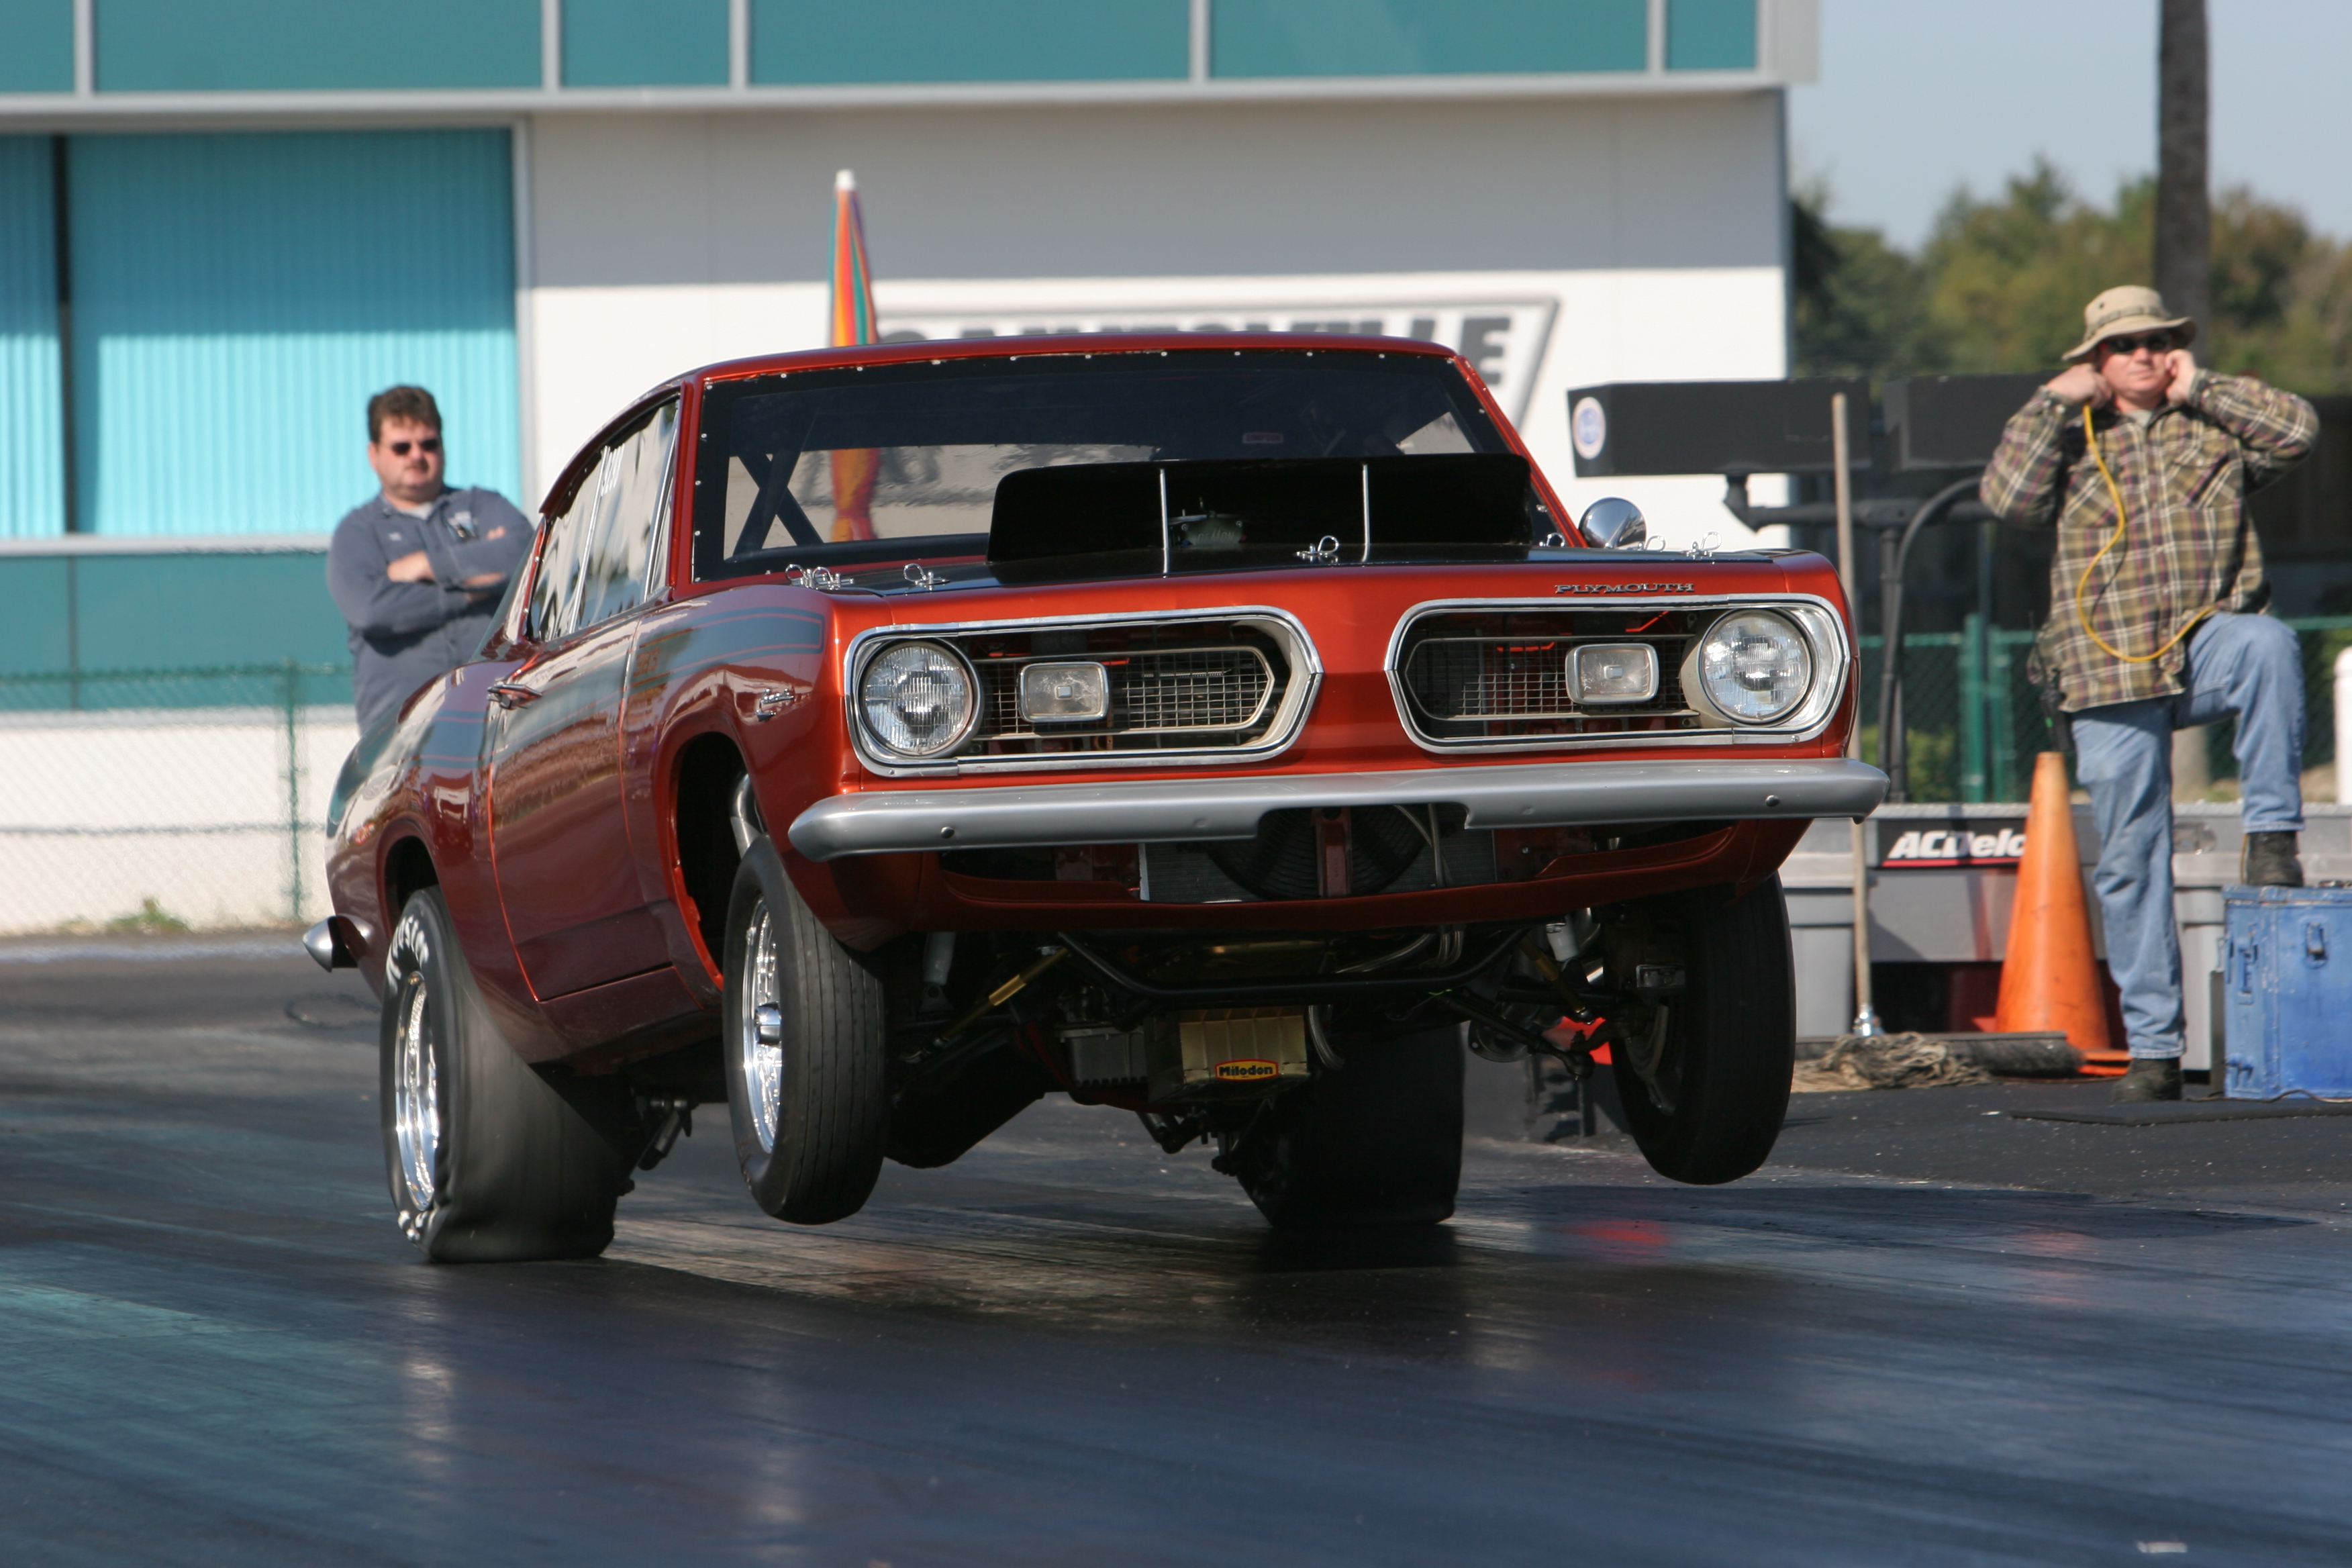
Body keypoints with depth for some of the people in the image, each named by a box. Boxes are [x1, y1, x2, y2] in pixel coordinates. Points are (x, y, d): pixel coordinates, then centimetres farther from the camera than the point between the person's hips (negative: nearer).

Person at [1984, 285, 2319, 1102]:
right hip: (2111, 671, 0)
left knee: (2270, 645, -37)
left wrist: (2200, 387, 1)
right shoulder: (2070, 440, 14)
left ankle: (2271, 837, -28)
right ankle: (2151, 1046, 3)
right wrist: (2055, 402, -1)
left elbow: (2297, 429, -2)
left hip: (2206, 642, 0)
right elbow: (2008, 497, -2)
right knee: (2131, 863, -2)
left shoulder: (2212, 429, 15)